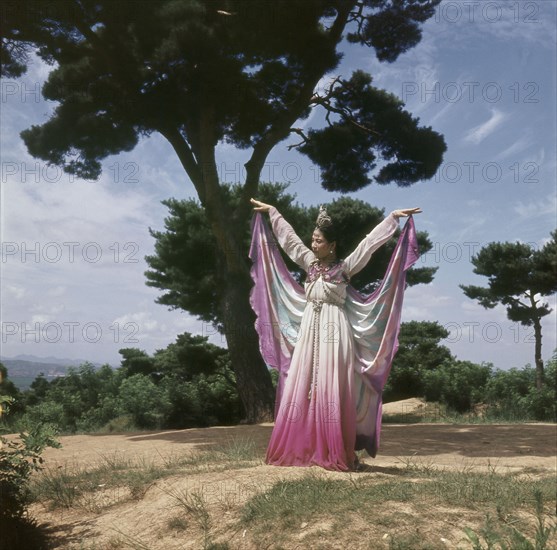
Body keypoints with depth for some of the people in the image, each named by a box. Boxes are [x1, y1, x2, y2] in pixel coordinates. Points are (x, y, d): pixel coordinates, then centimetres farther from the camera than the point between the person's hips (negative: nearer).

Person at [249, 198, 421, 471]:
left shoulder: (345, 266, 1)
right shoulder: (309, 262, 14)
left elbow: (370, 241, -2)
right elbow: (288, 236, 22)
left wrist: (394, 217, -6)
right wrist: (270, 210, 29)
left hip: (334, 329, -5)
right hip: (309, 328, 5)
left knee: (331, 390, -8)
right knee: (301, 388, 0)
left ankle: (336, 454, -4)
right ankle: (300, 451, 6)